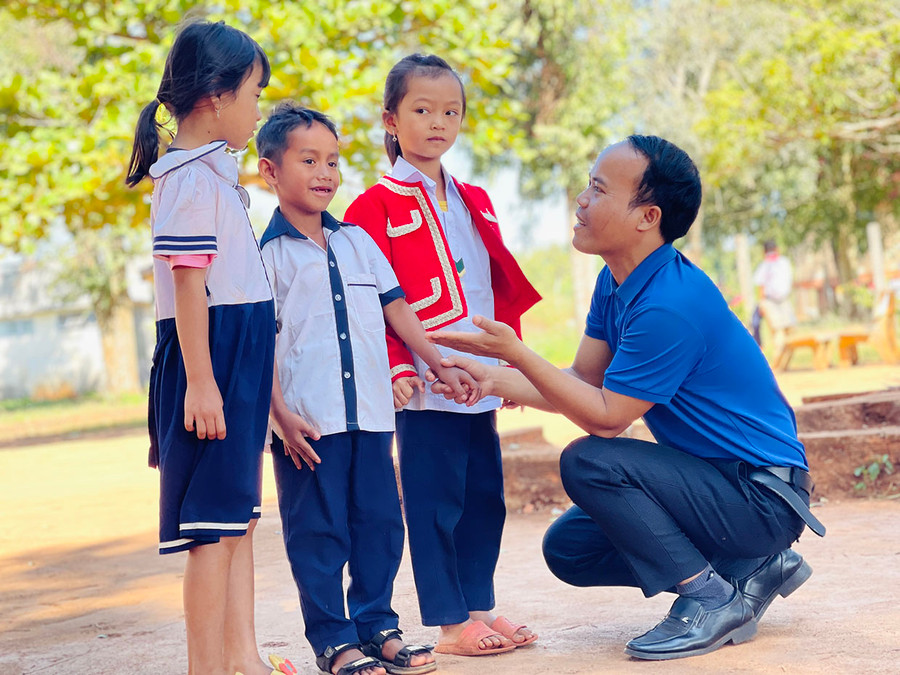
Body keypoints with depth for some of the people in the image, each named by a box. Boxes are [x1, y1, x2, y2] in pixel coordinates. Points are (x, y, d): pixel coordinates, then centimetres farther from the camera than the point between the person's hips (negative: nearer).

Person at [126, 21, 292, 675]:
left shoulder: (213, 173, 17)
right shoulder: (191, 180, -13)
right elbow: (188, 284, -18)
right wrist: (199, 381, -22)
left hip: (240, 359, 10)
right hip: (211, 357, -10)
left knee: (239, 514, 12)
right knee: (214, 521, -7)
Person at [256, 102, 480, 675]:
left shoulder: (358, 242, 13)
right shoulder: (267, 255, -3)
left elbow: (396, 309, 17)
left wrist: (441, 365, 11)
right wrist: (282, 416, -12)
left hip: (370, 412, 5)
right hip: (307, 421, -5)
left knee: (379, 522, 9)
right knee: (317, 532, 1)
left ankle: (376, 626, 20)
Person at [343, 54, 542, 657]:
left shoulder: (474, 201, 17)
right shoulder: (376, 206, -3)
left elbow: (505, 287, 20)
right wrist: (398, 367, -17)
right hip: (426, 384, -7)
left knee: (485, 496, 11)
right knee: (433, 501, -3)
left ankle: (479, 607, 21)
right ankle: (450, 623, 4)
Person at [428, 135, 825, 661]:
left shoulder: (669, 306, -27)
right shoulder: (618, 282, 4)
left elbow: (605, 417, -22)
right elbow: (584, 381, 8)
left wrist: (516, 353, -21)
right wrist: (494, 380, -4)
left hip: (763, 496, -10)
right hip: (716, 480, 10)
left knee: (588, 462, -24)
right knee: (568, 548, 8)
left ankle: (713, 599, -11)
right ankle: (754, 567, 12)